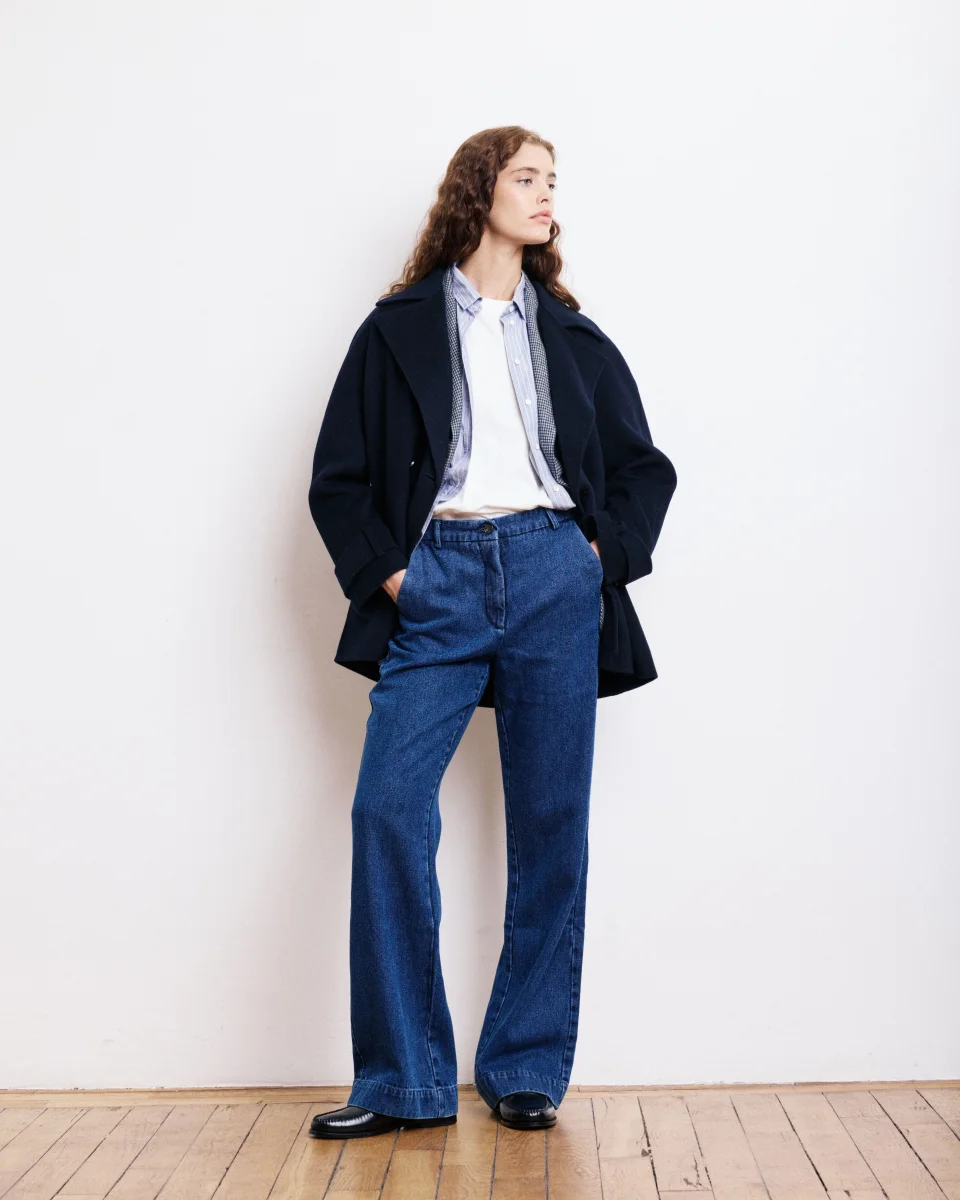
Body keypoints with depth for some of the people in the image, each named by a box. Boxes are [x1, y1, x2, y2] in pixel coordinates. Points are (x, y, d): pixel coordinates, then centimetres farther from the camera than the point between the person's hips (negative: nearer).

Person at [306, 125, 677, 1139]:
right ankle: (403, 1082, -1)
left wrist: (605, 553, 6)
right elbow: (338, 475, 9)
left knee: (550, 823, 1)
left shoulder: (571, 336, 17)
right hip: (438, 581, -2)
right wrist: (384, 572, -3)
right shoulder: (400, 327, 10)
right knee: (387, 809, -13)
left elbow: (646, 466, 21)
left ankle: (527, 1072, 13)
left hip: (554, 579, 2)